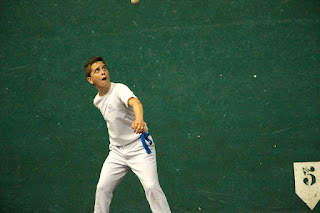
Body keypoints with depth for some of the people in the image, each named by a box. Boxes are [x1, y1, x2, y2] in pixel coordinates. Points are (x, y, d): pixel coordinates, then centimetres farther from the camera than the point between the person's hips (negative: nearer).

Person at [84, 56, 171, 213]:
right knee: (102, 188, 2)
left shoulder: (119, 89, -18)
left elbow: (135, 102, -41)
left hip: (139, 147, -7)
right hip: (117, 151, 7)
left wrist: (139, 118, -63)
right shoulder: (97, 101, 5)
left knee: (151, 186, -18)